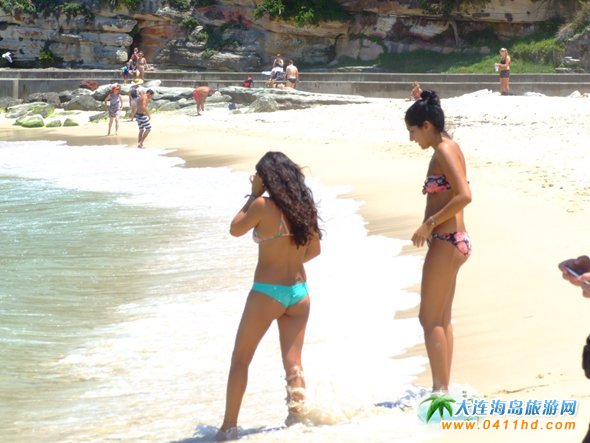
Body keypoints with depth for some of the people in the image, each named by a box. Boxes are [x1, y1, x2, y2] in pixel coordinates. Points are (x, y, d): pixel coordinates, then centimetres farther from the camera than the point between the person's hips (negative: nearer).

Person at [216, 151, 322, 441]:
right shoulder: (304, 207, 3)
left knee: (240, 360, 7)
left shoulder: (263, 206, -14)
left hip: (266, 293, -5)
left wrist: (254, 194, 3)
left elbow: (235, 229, 0)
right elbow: (314, 250, 14)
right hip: (299, 292, 5)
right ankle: (298, 414, -4)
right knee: (293, 361, 7)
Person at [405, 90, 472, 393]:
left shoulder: (444, 151, -15)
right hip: (450, 242, 10)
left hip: (446, 243, -10)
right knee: (442, 319, 14)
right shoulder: (448, 148, 12)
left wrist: (429, 224, -22)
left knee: (430, 319, -6)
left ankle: (440, 389, -3)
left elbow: (464, 196, -25)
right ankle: (443, 388, 19)